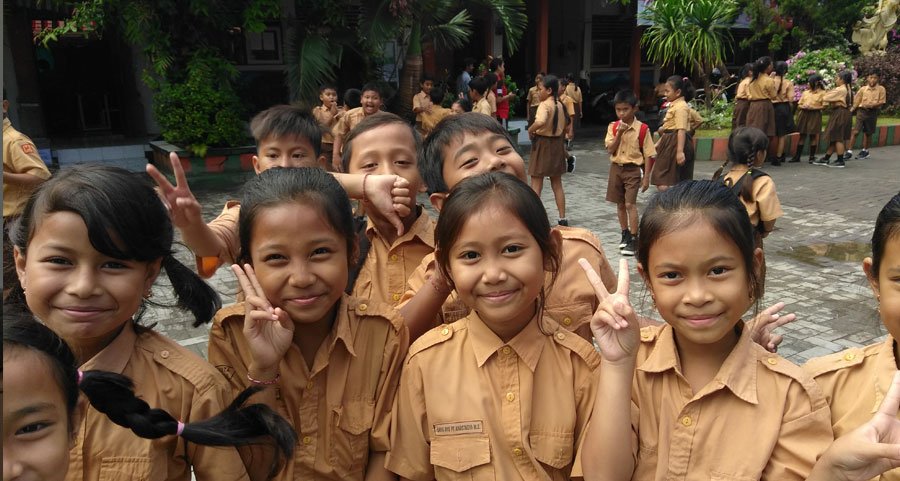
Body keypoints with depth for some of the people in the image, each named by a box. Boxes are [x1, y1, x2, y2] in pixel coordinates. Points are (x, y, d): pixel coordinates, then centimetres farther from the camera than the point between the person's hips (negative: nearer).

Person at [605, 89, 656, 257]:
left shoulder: (642, 128, -9)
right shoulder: (613, 127, 1)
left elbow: (647, 155, -6)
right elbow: (610, 150, -8)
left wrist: (646, 177, -7)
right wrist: (619, 133, -19)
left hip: (633, 169, -4)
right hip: (616, 168, 4)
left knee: (630, 204, -11)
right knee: (620, 204, 13)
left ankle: (633, 239, -7)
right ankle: (625, 234, 28)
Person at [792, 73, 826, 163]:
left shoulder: (822, 93, 1)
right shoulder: (805, 92, 14)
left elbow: (824, 106, -6)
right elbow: (798, 105, 13)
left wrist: (813, 108, -17)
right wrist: (803, 107, -9)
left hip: (814, 115, -4)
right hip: (803, 114, 4)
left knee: (813, 136, 1)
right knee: (801, 135, 4)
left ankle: (812, 157, 7)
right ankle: (797, 156, 6)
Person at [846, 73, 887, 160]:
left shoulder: (881, 89, -1)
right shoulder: (863, 88, 1)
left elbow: (882, 102, -2)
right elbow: (856, 101, 3)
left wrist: (872, 105, -17)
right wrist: (852, 109, -10)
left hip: (873, 113, 0)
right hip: (862, 111, 0)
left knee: (868, 133, 12)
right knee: (855, 131, -10)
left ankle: (865, 151, 29)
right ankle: (849, 152, -10)